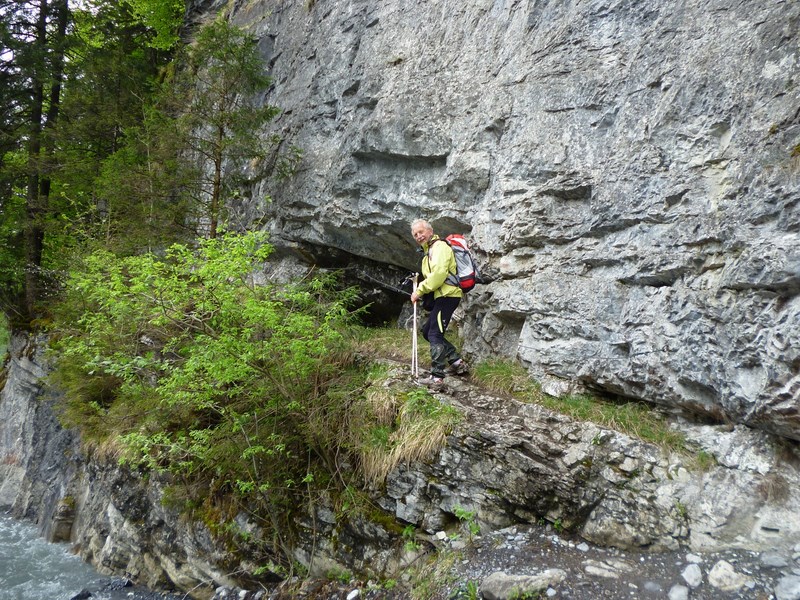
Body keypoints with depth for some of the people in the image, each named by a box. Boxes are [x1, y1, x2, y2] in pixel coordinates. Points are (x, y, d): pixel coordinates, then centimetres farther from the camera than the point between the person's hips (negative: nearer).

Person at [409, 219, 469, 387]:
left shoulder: (439, 246, -9)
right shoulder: (428, 251, 23)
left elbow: (439, 274, -22)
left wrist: (419, 291, -16)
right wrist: (420, 289, 2)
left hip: (447, 295, -11)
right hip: (441, 296, 11)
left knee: (434, 334, -13)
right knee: (427, 330, 14)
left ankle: (437, 377, -13)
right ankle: (457, 362, 16)